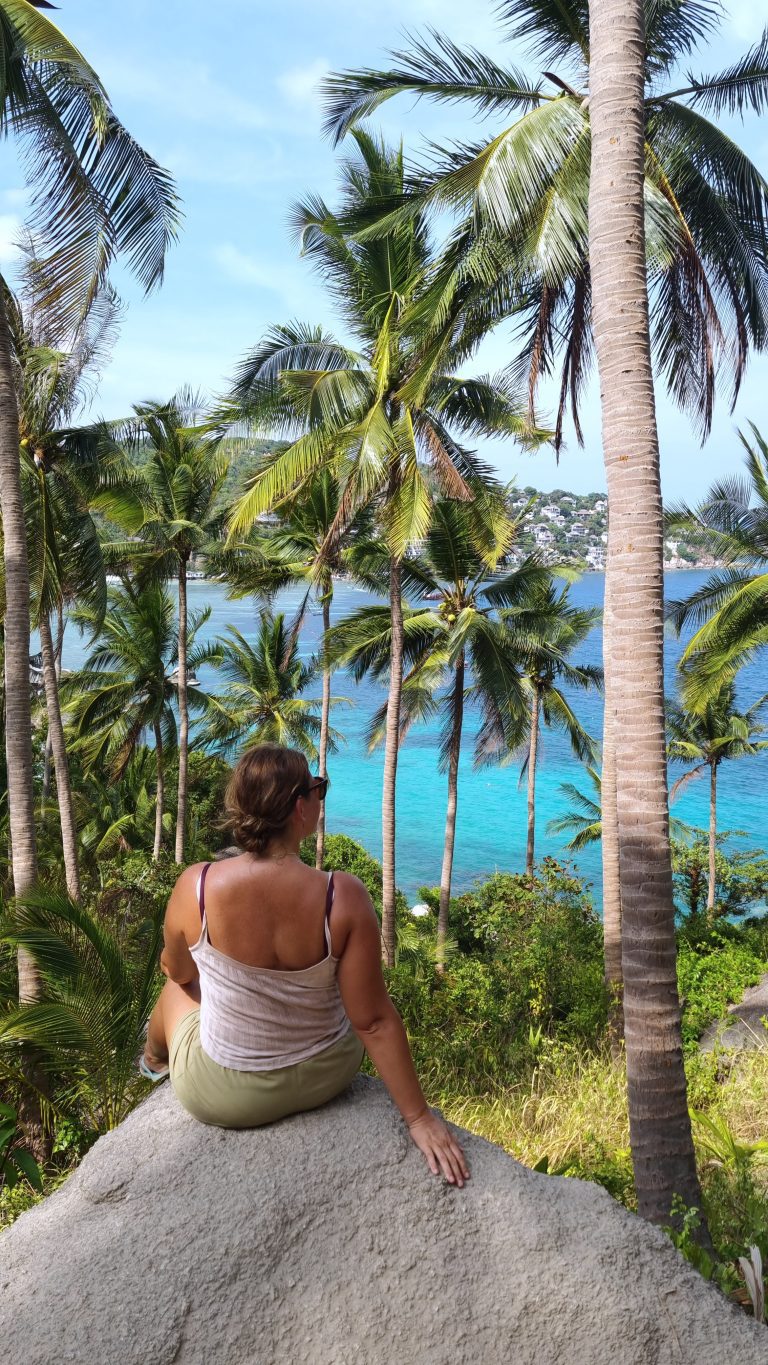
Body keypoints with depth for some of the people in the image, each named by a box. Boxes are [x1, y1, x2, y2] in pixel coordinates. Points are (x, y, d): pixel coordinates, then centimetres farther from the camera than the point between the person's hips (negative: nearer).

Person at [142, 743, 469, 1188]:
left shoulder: (195, 887, -24)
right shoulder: (345, 898, -27)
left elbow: (177, 971, -3)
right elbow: (374, 1021, -22)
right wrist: (421, 1118, -10)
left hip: (223, 1097, 0)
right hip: (327, 1077, 1)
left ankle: (155, 1061, 68)